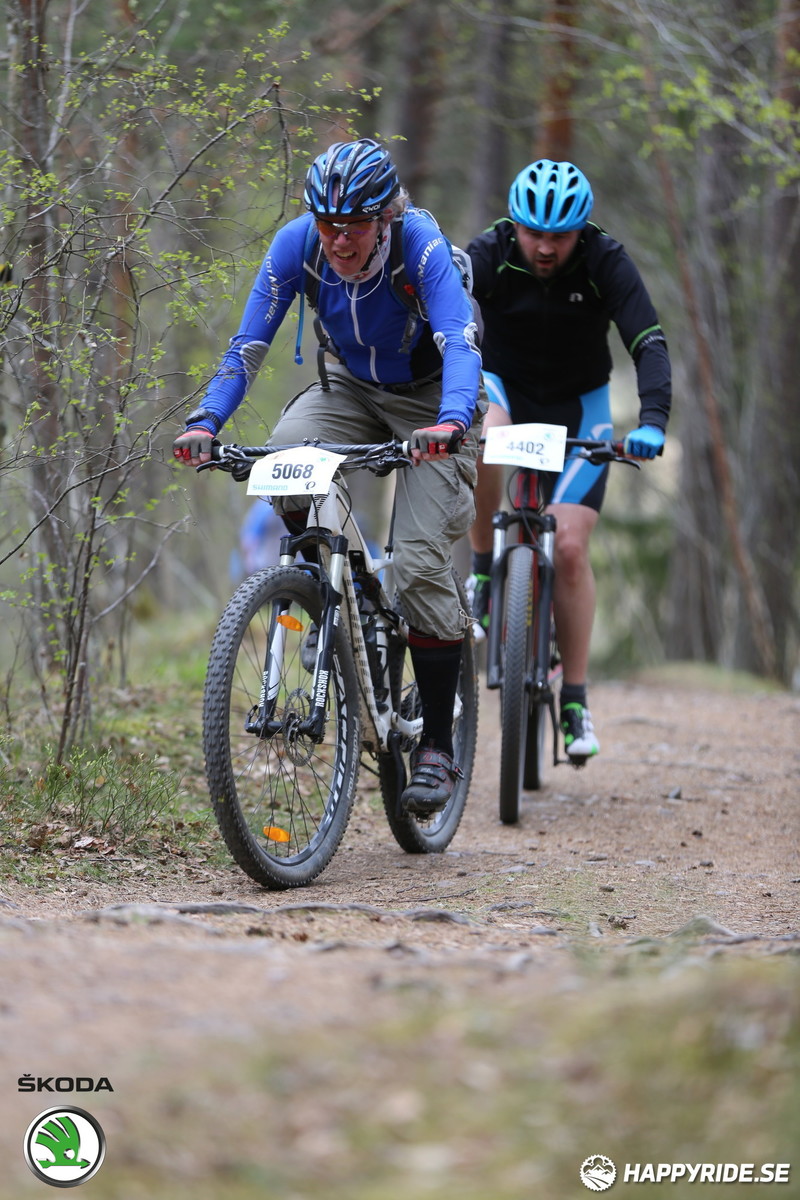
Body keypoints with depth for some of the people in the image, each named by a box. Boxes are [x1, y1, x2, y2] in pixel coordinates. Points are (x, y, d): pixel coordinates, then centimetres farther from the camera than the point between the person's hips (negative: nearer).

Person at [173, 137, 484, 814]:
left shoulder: (420, 244, -30)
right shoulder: (297, 244, -21)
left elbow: (461, 343, -41)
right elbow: (249, 345, -19)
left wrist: (451, 422, -60)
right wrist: (206, 422, -36)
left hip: (430, 397, -3)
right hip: (353, 388, 3)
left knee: (421, 563, -15)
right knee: (284, 452, -31)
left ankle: (438, 746, -4)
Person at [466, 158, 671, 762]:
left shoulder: (607, 263, -21)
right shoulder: (488, 255, -20)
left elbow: (649, 343, -27)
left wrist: (652, 420, -44)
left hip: (578, 406, 0)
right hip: (505, 388, 0)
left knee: (570, 548, -13)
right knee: (481, 438, -38)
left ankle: (576, 702, -2)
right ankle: (482, 572, -17)